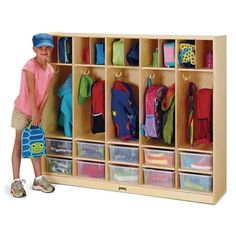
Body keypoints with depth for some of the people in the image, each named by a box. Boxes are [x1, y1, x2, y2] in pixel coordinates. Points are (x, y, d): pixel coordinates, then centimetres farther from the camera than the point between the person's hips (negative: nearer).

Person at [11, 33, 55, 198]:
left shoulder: (50, 69, -1)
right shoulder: (30, 66, -21)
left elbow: (46, 93, -1)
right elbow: (30, 91, -23)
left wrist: (39, 113, -8)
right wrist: (34, 114, -22)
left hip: (37, 112, 6)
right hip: (23, 110, -6)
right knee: (19, 144, 0)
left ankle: (39, 179, 18)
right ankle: (16, 181, 3)